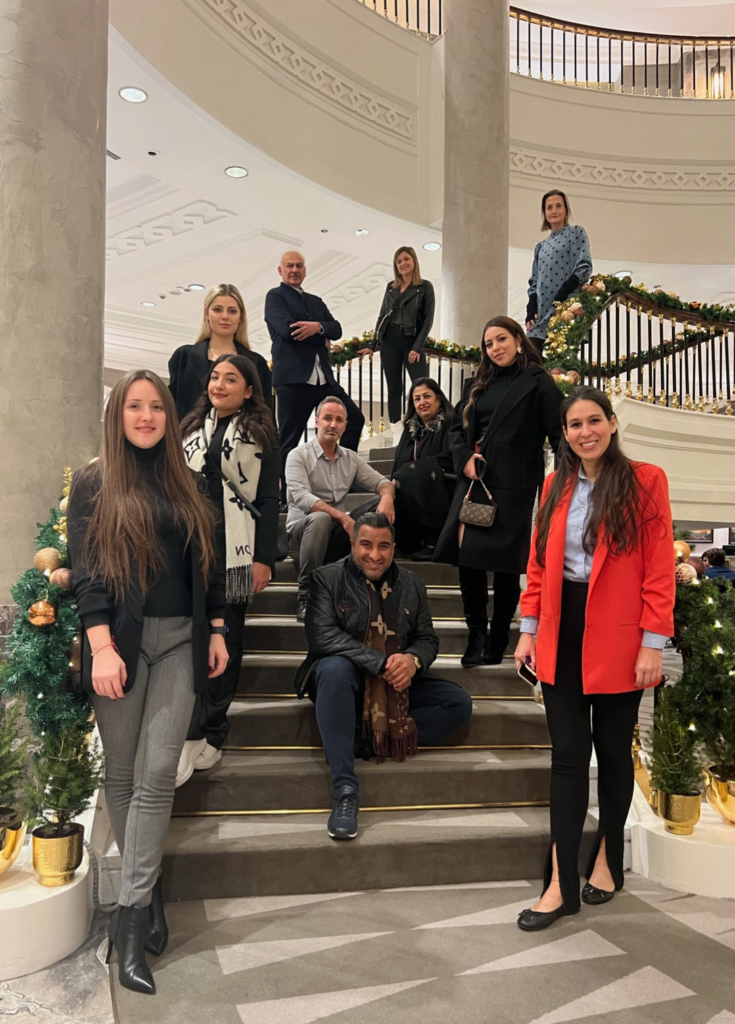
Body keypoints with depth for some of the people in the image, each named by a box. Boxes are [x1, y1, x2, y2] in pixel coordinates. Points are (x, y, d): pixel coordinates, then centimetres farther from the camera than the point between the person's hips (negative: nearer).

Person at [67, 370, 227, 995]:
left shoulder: (187, 484, 12)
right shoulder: (94, 484, 3)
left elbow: (210, 562, 15)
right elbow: (85, 570, -5)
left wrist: (217, 631, 10)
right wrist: (101, 646, -14)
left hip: (180, 641, 2)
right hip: (120, 640, -2)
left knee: (157, 775, -5)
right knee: (123, 775, 6)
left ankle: (132, 915, 1)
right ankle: (148, 894, 22)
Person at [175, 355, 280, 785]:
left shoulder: (261, 434, 6)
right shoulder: (192, 428, 16)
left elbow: (269, 500, 1)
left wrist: (264, 559, -7)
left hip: (235, 551, -3)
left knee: (226, 641, 3)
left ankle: (207, 735, 10)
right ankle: (197, 736, 3)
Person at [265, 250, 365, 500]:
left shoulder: (316, 301, 22)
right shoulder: (275, 296, 3)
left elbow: (337, 329, 8)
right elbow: (287, 329, -14)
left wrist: (318, 327, -14)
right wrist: (323, 339, -2)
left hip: (323, 377, 7)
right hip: (293, 377, -7)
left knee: (354, 418, 8)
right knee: (289, 439, -3)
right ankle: (286, 493, 6)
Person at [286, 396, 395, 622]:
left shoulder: (350, 458, 12)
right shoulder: (299, 455, -5)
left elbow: (381, 482, 7)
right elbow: (301, 498, -20)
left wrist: (387, 496, -20)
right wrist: (341, 516, -33)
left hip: (337, 533, 5)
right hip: (302, 530, -5)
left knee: (381, 503, -12)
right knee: (320, 519, -39)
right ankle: (305, 598, -28)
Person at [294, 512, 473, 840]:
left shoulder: (411, 584, 8)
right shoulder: (327, 578, -5)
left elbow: (428, 639, 9)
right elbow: (322, 637, -17)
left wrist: (413, 660, -17)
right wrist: (382, 663, -24)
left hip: (397, 687, 4)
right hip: (347, 681, -4)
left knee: (459, 703, -12)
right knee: (335, 667, -37)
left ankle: (370, 739, -20)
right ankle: (345, 791, -37)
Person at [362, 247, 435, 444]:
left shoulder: (425, 287, 1)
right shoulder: (391, 287, 12)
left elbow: (428, 319, -5)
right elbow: (382, 316, 16)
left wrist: (417, 347, -13)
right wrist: (372, 344, 11)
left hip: (412, 342, -4)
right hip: (390, 342, 4)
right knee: (394, 389, 4)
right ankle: (398, 436, 7)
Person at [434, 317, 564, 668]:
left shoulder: (538, 383, -1)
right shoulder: (480, 385, 18)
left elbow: (558, 435, -6)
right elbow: (459, 429, 20)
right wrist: (464, 458, 0)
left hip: (513, 486, -5)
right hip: (475, 480, 6)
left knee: (505, 563, 0)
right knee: (467, 559, 1)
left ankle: (497, 642, 12)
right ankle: (476, 636, 13)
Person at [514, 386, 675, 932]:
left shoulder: (645, 481, -5)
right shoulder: (556, 486, 9)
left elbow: (660, 570, -7)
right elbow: (540, 564, 10)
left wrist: (652, 642, -11)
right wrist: (530, 629, 6)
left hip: (616, 638, -3)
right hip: (562, 635, 3)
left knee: (613, 752, 12)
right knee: (567, 756, 4)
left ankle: (606, 861, 32)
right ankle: (561, 884, 10)